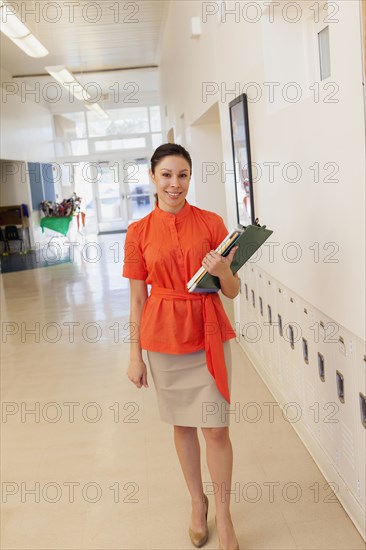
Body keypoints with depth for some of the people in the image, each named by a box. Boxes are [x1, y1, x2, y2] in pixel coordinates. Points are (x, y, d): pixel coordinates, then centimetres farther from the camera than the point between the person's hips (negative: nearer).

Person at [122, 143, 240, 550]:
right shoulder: (138, 232, -2)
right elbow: (138, 298, 2)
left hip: (209, 335, 0)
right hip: (164, 338, 1)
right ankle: (197, 502, 37)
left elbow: (232, 291, -1)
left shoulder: (212, 223, -3)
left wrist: (222, 272, -24)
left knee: (216, 429, 3)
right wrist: (135, 356, 2)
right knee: (182, 425, 14)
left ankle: (223, 515, 25)